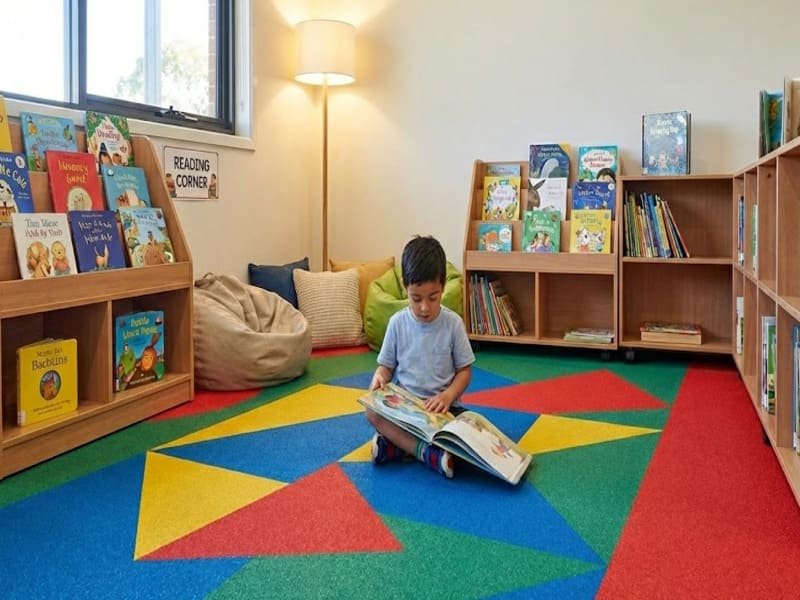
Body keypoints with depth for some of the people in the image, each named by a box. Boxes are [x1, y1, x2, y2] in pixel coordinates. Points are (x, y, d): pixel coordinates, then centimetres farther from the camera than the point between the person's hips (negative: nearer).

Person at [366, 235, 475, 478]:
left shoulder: (453, 323, -4)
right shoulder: (397, 323, -1)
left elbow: (464, 370, 1)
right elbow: (386, 366, 7)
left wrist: (448, 396, -18)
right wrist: (379, 378, -17)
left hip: (442, 405, 0)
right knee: (372, 411, -28)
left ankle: (396, 443, -23)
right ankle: (428, 452, -34)